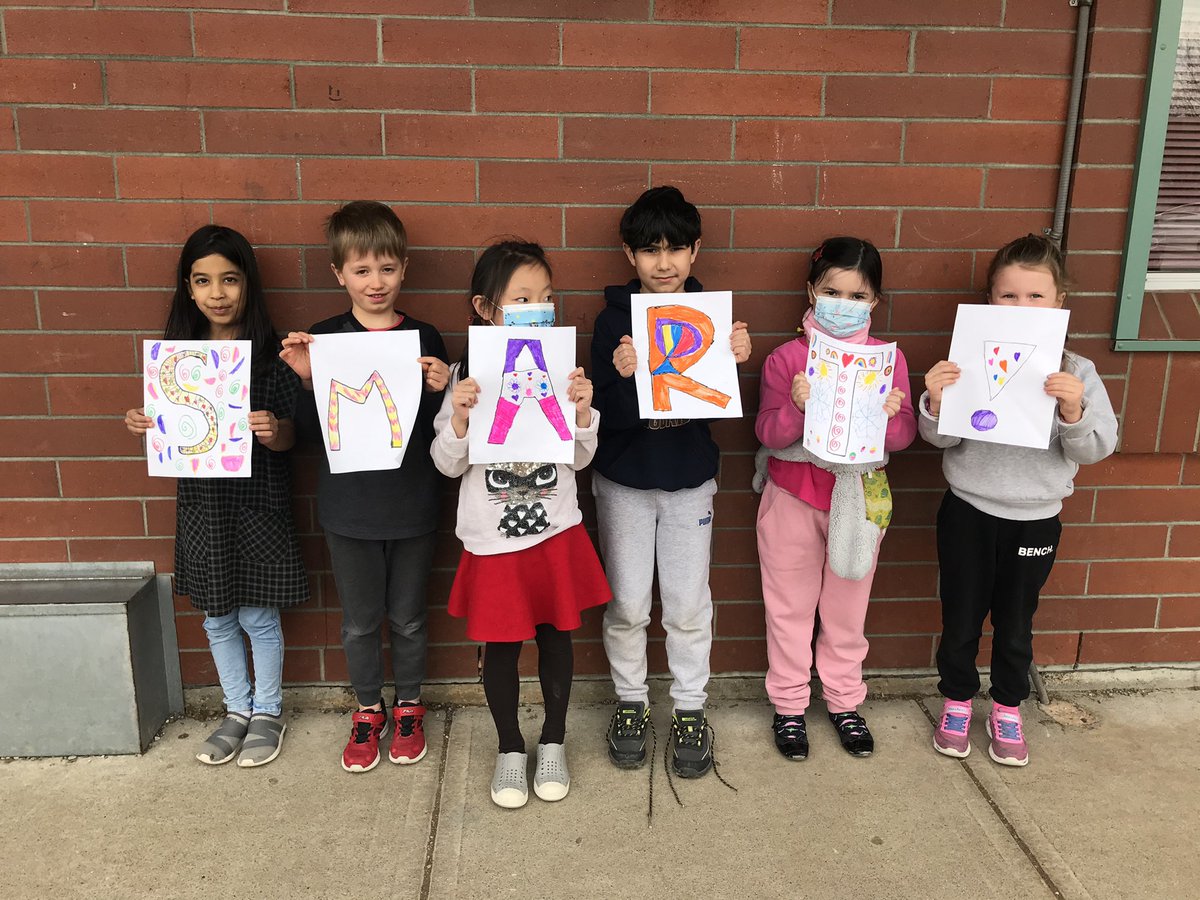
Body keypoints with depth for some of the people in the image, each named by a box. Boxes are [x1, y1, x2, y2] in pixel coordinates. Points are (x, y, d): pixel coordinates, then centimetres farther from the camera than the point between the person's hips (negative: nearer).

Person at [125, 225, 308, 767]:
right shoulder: (179, 350, 2)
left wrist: (272, 432, -30)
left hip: (257, 500, -4)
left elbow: (289, 435, -8)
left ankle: (268, 712, 29)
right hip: (201, 501, 4)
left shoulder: (270, 352, -10)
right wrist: (144, 425, -10)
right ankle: (237, 710, 35)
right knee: (216, 618, 16)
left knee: (258, 616, 7)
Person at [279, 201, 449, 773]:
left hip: (412, 506, 0)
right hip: (348, 508, 0)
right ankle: (368, 710, 37)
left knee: (407, 618, 15)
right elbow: (309, 431, -3)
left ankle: (408, 708, 38)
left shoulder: (424, 338, -4)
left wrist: (438, 390, -20)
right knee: (359, 622, 14)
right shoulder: (322, 339, -4)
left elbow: (441, 430, -1)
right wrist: (305, 380, -19)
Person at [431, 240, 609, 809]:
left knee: (555, 633, 14)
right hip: (493, 537, -1)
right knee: (501, 644, 10)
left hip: (556, 531, 2)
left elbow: (580, 458, 1)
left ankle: (553, 743, 35)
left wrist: (582, 410, -16)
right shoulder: (467, 375, -8)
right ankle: (510, 750, 32)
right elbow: (448, 464, -4)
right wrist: (460, 416, -21)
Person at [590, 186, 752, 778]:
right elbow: (607, 413, -12)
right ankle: (630, 703, 30)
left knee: (689, 605, 10)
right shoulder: (614, 320, -8)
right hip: (623, 480, -1)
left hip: (690, 481, 1)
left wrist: (736, 362, -22)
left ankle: (690, 709, 28)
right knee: (626, 605, 9)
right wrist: (622, 376, -32)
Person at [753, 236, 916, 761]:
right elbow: (769, 433, -12)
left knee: (847, 605, 15)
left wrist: (889, 415, -23)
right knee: (790, 604, 10)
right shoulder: (786, 359, -7)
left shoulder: (889, 358, -1)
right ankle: (788, 705, 27)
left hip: (859, 496, 2)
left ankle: (844, 701, 34)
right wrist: (797, 407, -30)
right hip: (793, 495, -1)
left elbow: (904, 437, -2)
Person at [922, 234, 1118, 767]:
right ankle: (956, 703, 35)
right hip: (969, 513, -1)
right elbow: (941, 437, -8)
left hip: (1036, 519, 1)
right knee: (961, 617, 13)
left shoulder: (1075, 372, -6)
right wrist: (935, 404, -29)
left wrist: (1073, 412, -28)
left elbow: (1097, 448, -9)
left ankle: (1007, 711, 38)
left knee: (1016, 622, 17)